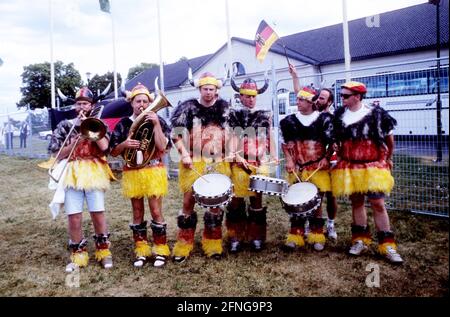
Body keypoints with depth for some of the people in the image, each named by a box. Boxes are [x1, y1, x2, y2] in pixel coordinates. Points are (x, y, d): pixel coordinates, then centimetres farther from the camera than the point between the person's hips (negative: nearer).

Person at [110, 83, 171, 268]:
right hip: (132, 173, 2)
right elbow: (113, 152, 5)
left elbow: (162, 146, -13)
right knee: (138, 213, 10)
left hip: (153, 172, -2)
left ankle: (160, 250, 15)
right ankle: (141, 250, 22)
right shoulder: (123, 124, 4)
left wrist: (156, 124, -18)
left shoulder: (158, 121, -1)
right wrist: (124, 144, -15)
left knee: (156, 212, 0)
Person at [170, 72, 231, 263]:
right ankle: (183, 245, 13)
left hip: (218, 163, 2)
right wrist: (183, 154, -11)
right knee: (188, 202, 0)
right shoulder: (189, 107, 0)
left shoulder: (224, 108, 7)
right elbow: (175, 133, -1)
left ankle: (213, 245, 21)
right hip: (193, 163, -2)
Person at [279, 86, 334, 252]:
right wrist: (289, 160, -3)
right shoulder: (290, 121, 4)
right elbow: (285, 143, 9)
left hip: (318, 168, -1)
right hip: (297, 169, 2)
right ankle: (295, 236, 14)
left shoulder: (324, 119, -3)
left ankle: (317, 236, 21)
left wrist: (326, 158, -8)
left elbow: (332, 142, 4)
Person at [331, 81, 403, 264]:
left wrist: (388, 158, 15)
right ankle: (360, 241, 24)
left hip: (373, 167, -3)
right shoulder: (339, 115, 1)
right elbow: (334, 140, 14)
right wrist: (340, 156, 7)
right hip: (349, 167, 3)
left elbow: (389, 137, 6)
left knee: (378, 204, -3)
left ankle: (387, 246, 9)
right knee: (356, 202, 11)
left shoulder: (376, 113, -8)